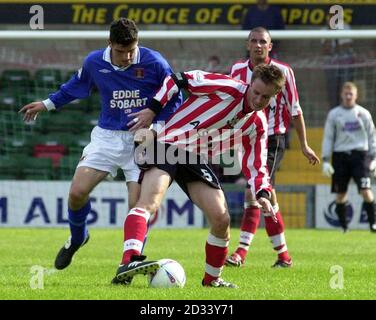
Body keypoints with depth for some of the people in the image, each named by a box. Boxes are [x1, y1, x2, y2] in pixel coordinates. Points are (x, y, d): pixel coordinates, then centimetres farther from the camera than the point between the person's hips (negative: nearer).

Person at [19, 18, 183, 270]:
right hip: (107, 135, 3)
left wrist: (154, 114, -17)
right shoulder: (94, 62, -3)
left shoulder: (154, 63, -12)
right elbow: (76, 86, 20)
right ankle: (77, 239, 23)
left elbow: (175, 97, -1)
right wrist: (48, 104, 26)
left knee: (138, 204, -13)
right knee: (77, 192, -8)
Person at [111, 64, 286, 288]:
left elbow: (255, 164, 11)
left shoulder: (257, 125, 7)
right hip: (168, 143, -6)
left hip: (196, 160, 7)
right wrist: (152, 109, -16)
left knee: (221, 219, -3)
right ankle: (128, 263, -47)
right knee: (149, 202, -30)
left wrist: (262, 193, -8)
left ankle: (212, 279, 20)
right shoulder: (227, 88, -12)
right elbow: (177, 80, -9)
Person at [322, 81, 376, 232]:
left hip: (359, 154, -1)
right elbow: (328, 138, 9)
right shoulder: (333, 114, 8)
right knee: (340, 193, 2)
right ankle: (343, 225, 12)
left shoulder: (363, 113, 8)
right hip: (340, 156, 1)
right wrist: (325, 160, 2)